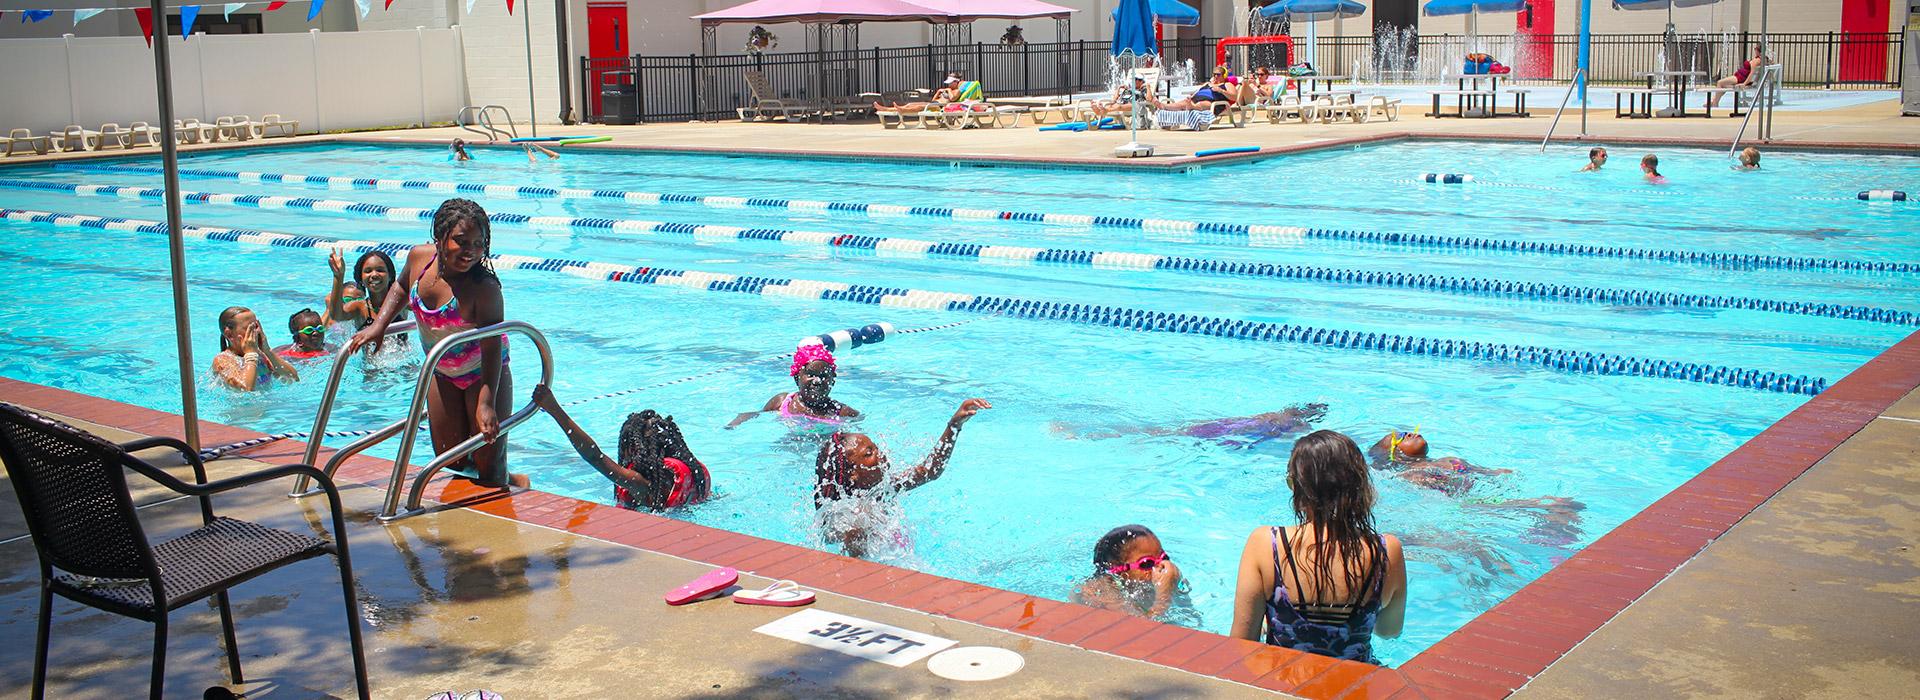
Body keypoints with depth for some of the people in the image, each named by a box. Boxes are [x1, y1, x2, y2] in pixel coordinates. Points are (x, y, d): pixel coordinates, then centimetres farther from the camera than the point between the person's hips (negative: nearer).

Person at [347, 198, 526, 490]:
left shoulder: (484, 287, -32)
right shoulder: (419, 257, -14)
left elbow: (492, 347, -29)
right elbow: (401, 287, 10)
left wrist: (487, 403, -34)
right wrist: (378, 326, 0)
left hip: (484, 373, -6)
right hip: (442, 373, 6)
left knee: (489, 468, -4)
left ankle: (515, 484, 27)